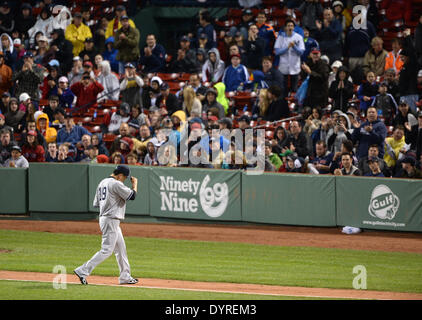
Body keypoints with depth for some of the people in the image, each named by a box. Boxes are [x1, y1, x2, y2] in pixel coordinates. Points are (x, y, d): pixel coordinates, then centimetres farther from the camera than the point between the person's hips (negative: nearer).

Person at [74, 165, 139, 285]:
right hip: (111, 220, -10)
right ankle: (83, 271, -11)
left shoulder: (102, 183, 13)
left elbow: (96, 203, 17)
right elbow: (132, 196, -12)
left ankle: (125, 276, 20)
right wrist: (135, 184, 5)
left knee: (121, 249, 15)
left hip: (104, 217, 10)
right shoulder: (116, 184, -15)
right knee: (106, 250, -9)